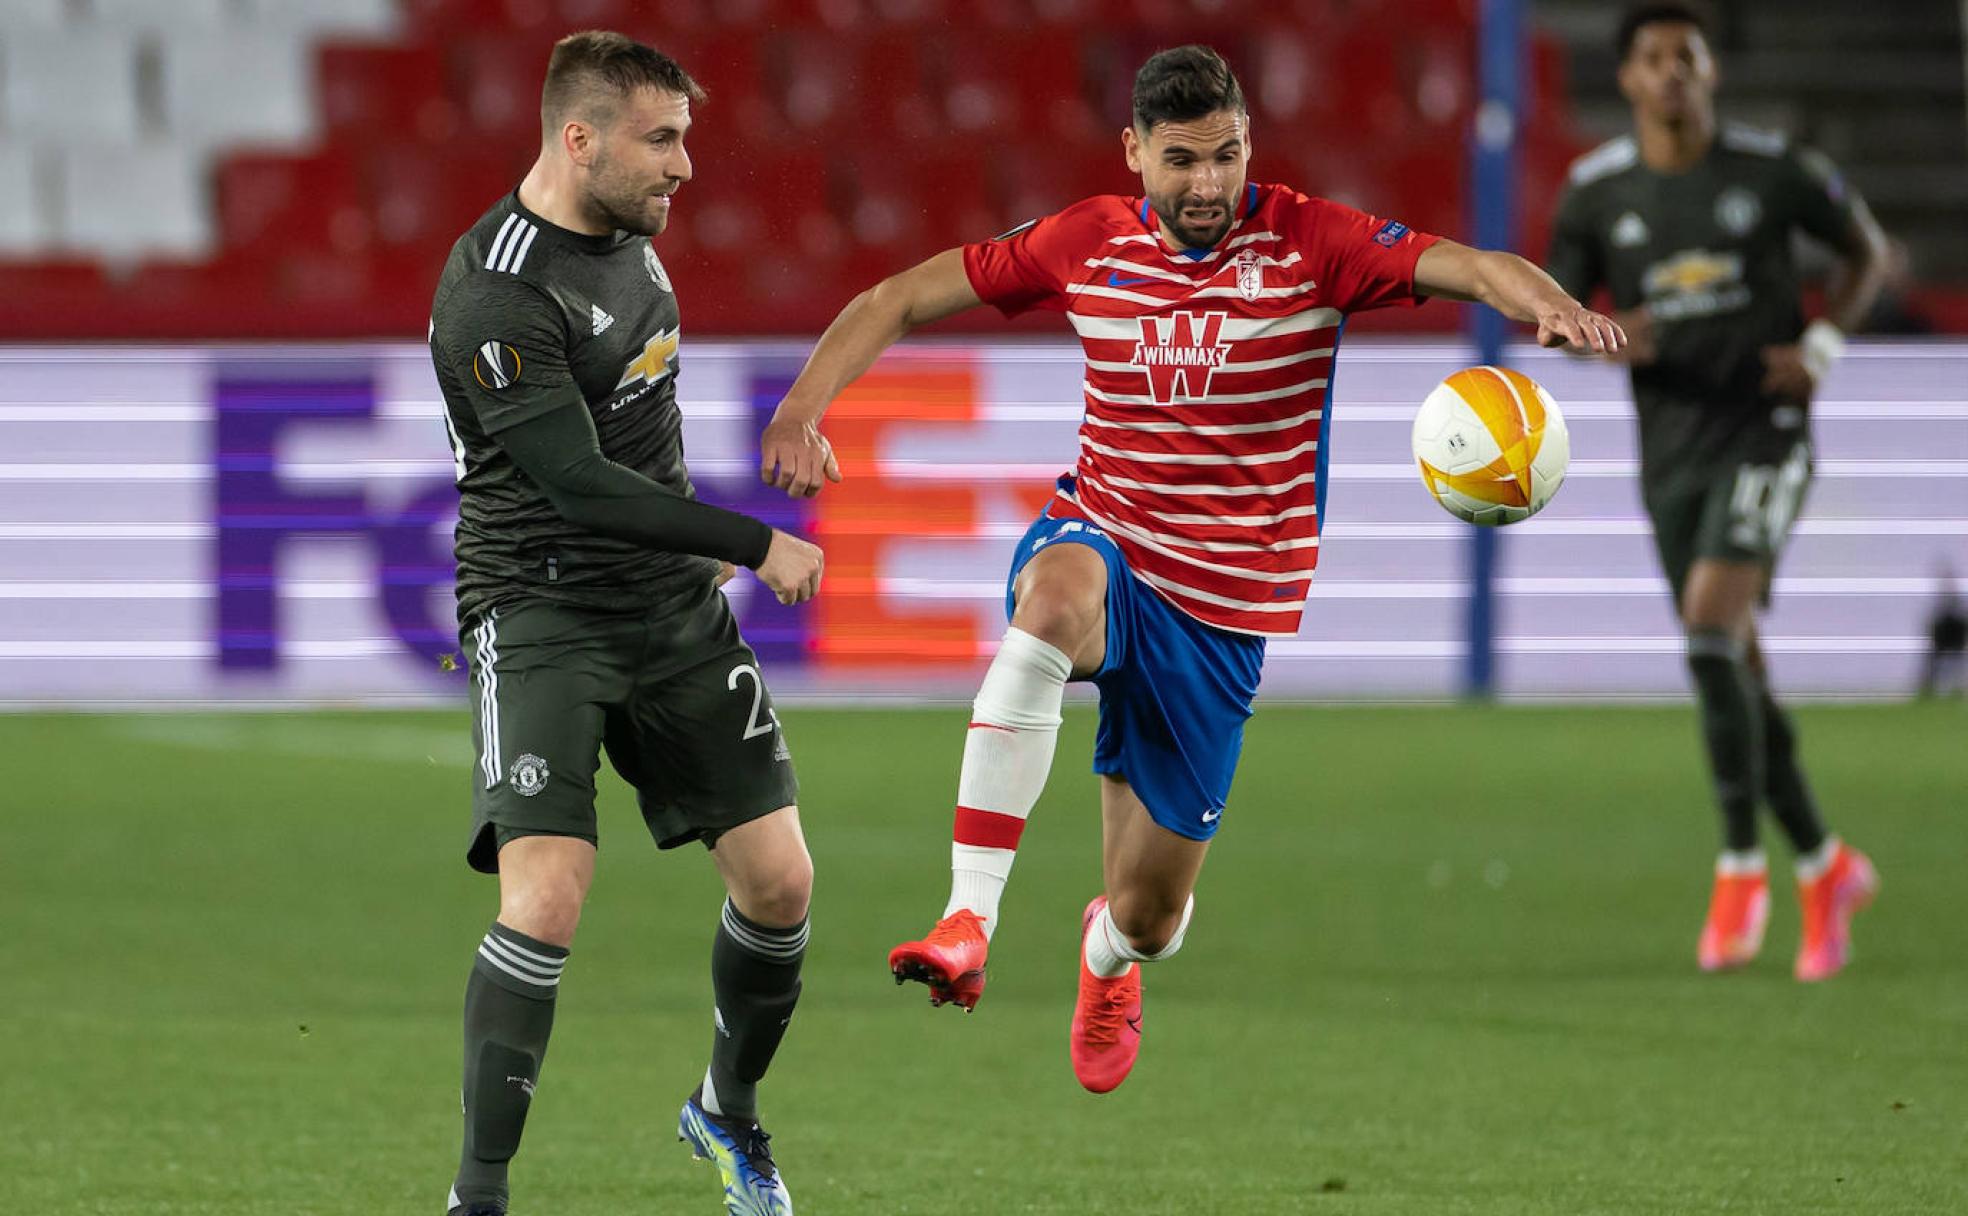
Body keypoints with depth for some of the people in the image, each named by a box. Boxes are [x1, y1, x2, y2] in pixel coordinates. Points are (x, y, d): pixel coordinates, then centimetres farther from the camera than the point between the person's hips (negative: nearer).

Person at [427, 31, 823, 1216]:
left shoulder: (627, 233, 7)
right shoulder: (497, 295, -20)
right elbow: (581, 484, -23)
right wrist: (755, 545, -17)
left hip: (676, 607, 8)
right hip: (541, 615, -8)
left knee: (779, 879, 3)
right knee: (546, 897, -21)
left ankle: (730, 1109, 30)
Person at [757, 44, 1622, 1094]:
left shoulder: (1305, 242, -9)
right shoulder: (1088, 243, -1)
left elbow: (1470, 268, -22)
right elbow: (903, 298, 5)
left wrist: (1550, 307, -45)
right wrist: (803, 407, -9)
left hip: (1222, 609, 0)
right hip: (1103, 545, 0)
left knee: (1149, 914, 5)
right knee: (1053, 603, -41)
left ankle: (1108, 956, 49)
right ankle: (967, 921, -45)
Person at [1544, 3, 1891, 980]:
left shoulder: (1773, 171, -3)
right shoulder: (1595, 191, 2)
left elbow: (1868, 250, 10)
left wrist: (1822, 346, -6)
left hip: (1760, 434, -4)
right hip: (1670, 450, 4)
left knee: (1710, 631, -23)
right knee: (1737, 676, 8)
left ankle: (1740, 865, -13)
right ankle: (1825, 868, 24)